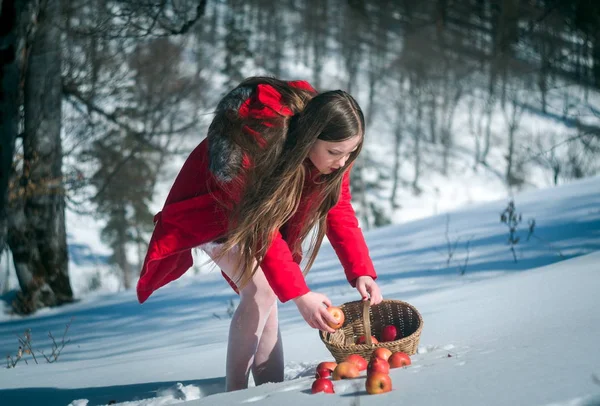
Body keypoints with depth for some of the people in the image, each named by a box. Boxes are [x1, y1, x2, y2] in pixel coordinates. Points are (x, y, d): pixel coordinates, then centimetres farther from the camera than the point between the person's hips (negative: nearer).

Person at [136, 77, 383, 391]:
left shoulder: (330, 149, -21)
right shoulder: (258, 142, -40)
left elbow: (338, 209, -12)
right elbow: (260, 227, -36)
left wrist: (361, 271, -25)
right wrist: (299, 294, -39)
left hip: (265, 200, 6)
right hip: (212, 208, -6)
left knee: (267, 294, 0)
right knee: (260, 290, -19)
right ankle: (236, 395, -9)